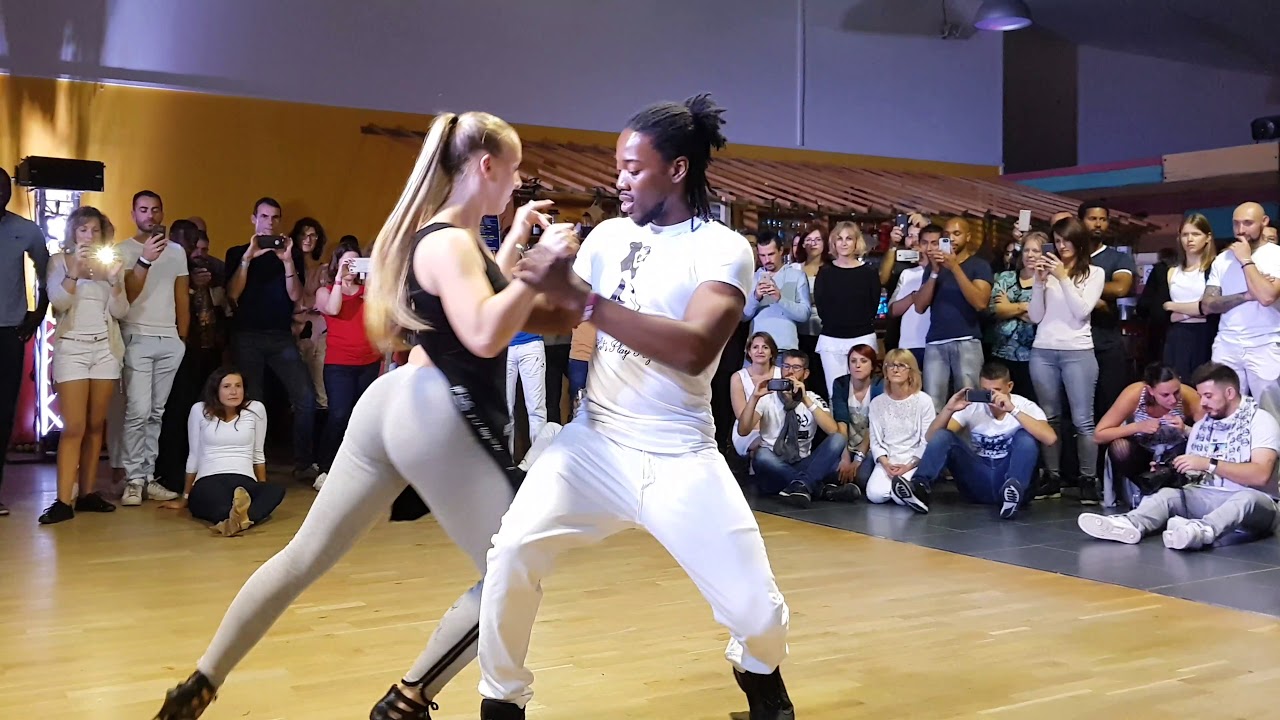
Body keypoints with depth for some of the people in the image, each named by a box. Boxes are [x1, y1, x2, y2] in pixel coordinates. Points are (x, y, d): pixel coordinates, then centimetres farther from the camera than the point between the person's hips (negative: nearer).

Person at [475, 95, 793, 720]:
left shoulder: (723, 249, -11)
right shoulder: (609, 235, 5)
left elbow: (694, 349, -28)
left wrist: (583, 297, -31)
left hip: (679, 457, -3)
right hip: (595, 441, 4)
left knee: (758, 608, -4)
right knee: (509, 556, -11)